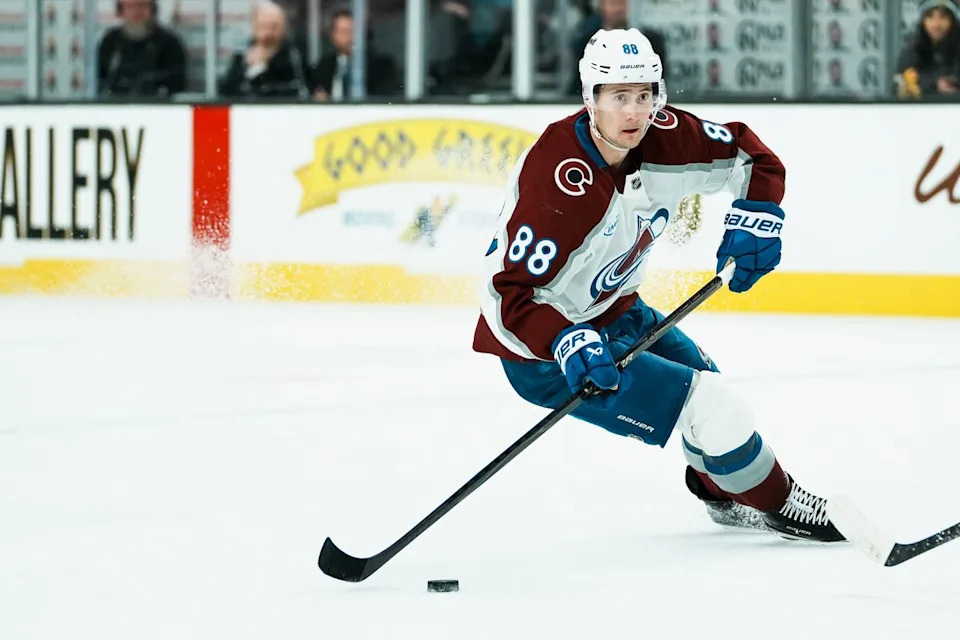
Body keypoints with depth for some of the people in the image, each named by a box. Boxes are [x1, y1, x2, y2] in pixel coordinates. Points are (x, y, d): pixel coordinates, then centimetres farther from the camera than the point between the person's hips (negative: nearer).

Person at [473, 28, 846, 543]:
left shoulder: (663, 138, -12)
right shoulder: (557, 180, -33)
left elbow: (749, 154, 4)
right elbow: (510, 292, -32)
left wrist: (755, 213, -13)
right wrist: (568, 344, -44)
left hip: (609, 312, 9)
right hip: (544, 349, -9)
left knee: (698, 372, 28)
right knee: (708, 408, -13)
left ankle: (721, 492, 56)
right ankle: (776, 506, 13)